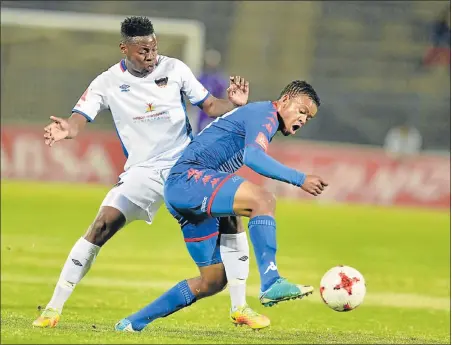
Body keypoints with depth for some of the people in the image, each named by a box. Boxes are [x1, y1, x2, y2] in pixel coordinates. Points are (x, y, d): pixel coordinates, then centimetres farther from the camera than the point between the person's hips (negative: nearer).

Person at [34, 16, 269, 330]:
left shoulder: (174, 69, -2)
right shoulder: (108, 83, -6)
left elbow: (209, 106, 4)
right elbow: (80, 118, -15)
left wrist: (233, 104, -18)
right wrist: (66, 130, -39)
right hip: (142, 171, -2)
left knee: (229, 217, -11)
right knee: (102, 226, -18)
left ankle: (241, 307, 3)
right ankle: (53, 308, -11)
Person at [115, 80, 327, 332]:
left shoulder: (258, 115, 24)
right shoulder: (265, 113, -6)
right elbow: (253, 156, -24)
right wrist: (300, 179, -25)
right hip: (189, 177, -11)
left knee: (213, 282, 13)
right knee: (263, 200, -30)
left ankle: (133, 323, 22)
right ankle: (271, 284, -40)